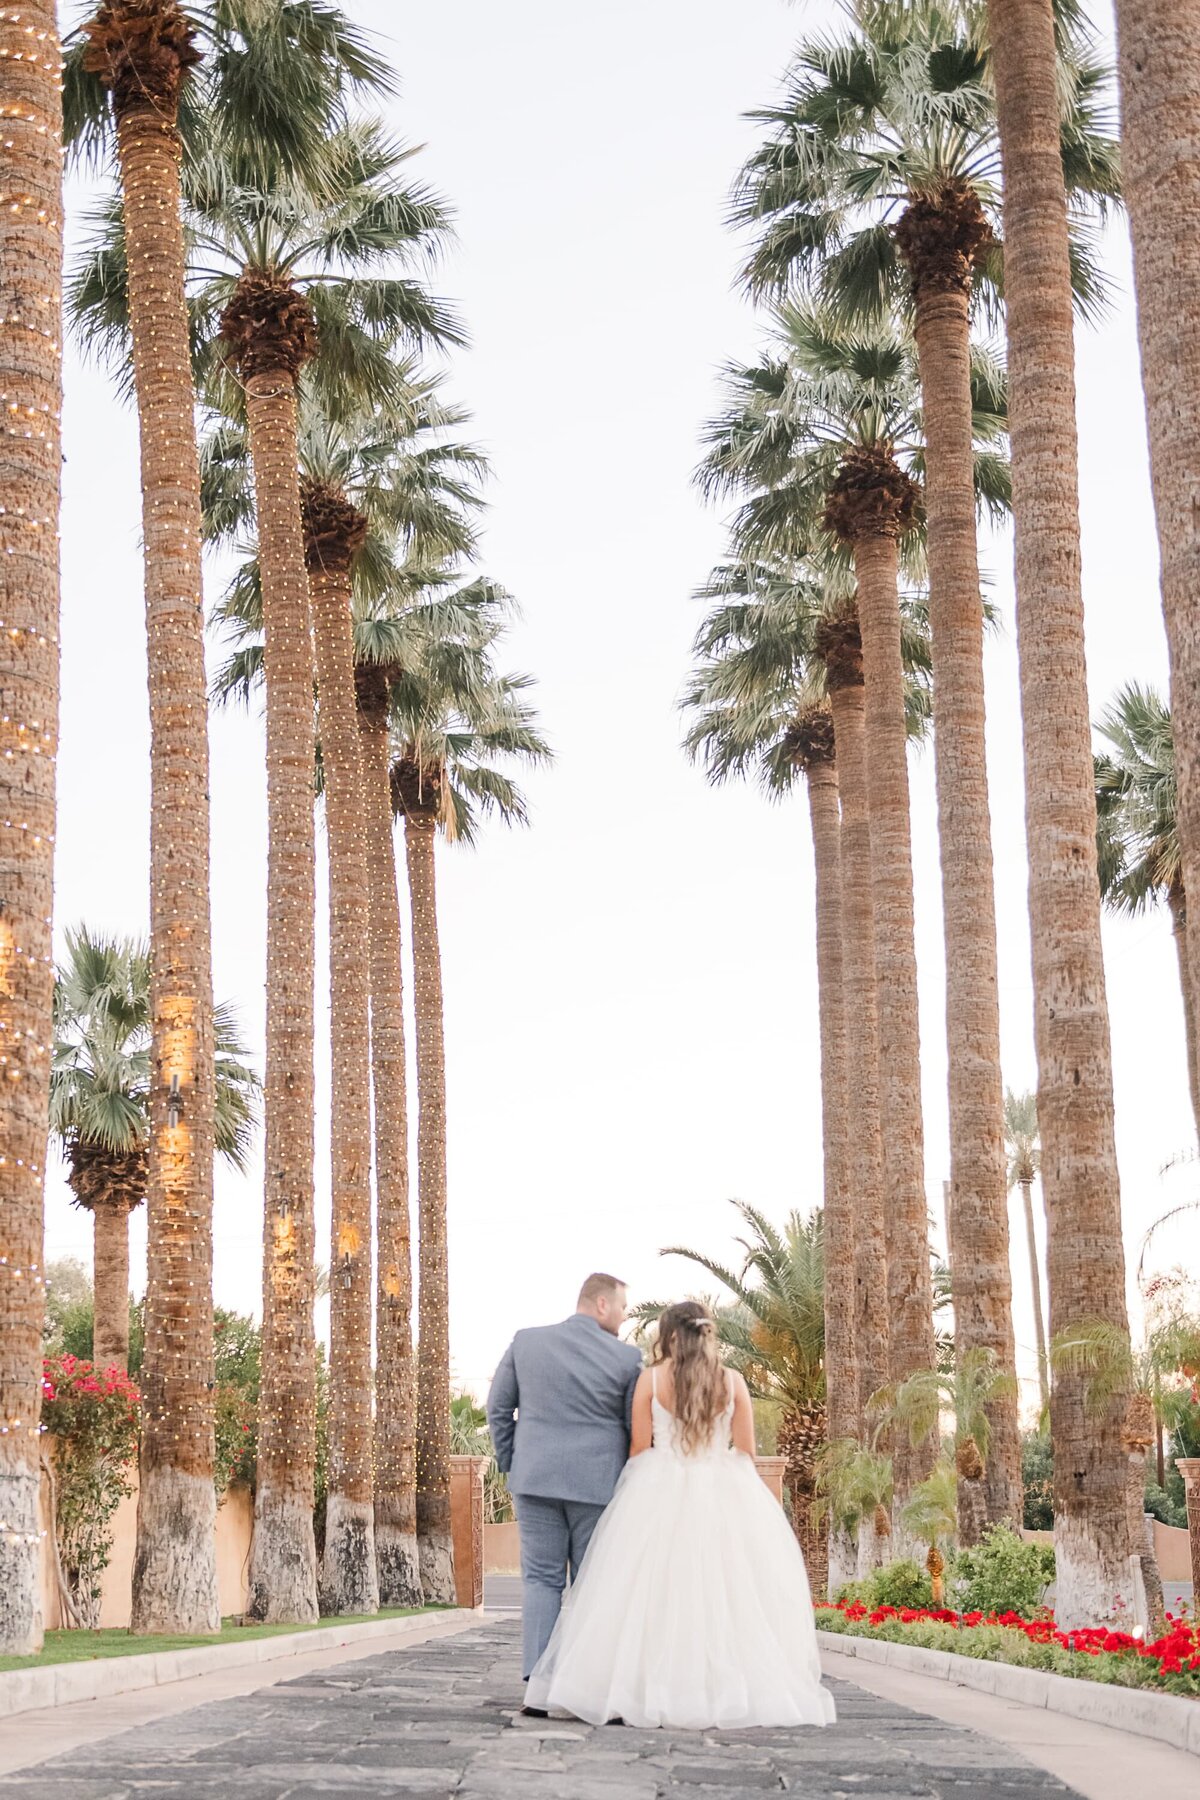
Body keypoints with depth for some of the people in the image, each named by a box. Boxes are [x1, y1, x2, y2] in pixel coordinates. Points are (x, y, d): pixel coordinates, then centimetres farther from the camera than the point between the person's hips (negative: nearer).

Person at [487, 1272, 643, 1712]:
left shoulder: (525, 1342, 1)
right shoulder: (626, 1358, -5)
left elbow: (497, 1408, 6)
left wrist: (511, 1464, 15)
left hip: (535, 1479, 2)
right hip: (598, 1484, -2)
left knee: (541, 1580, 6)